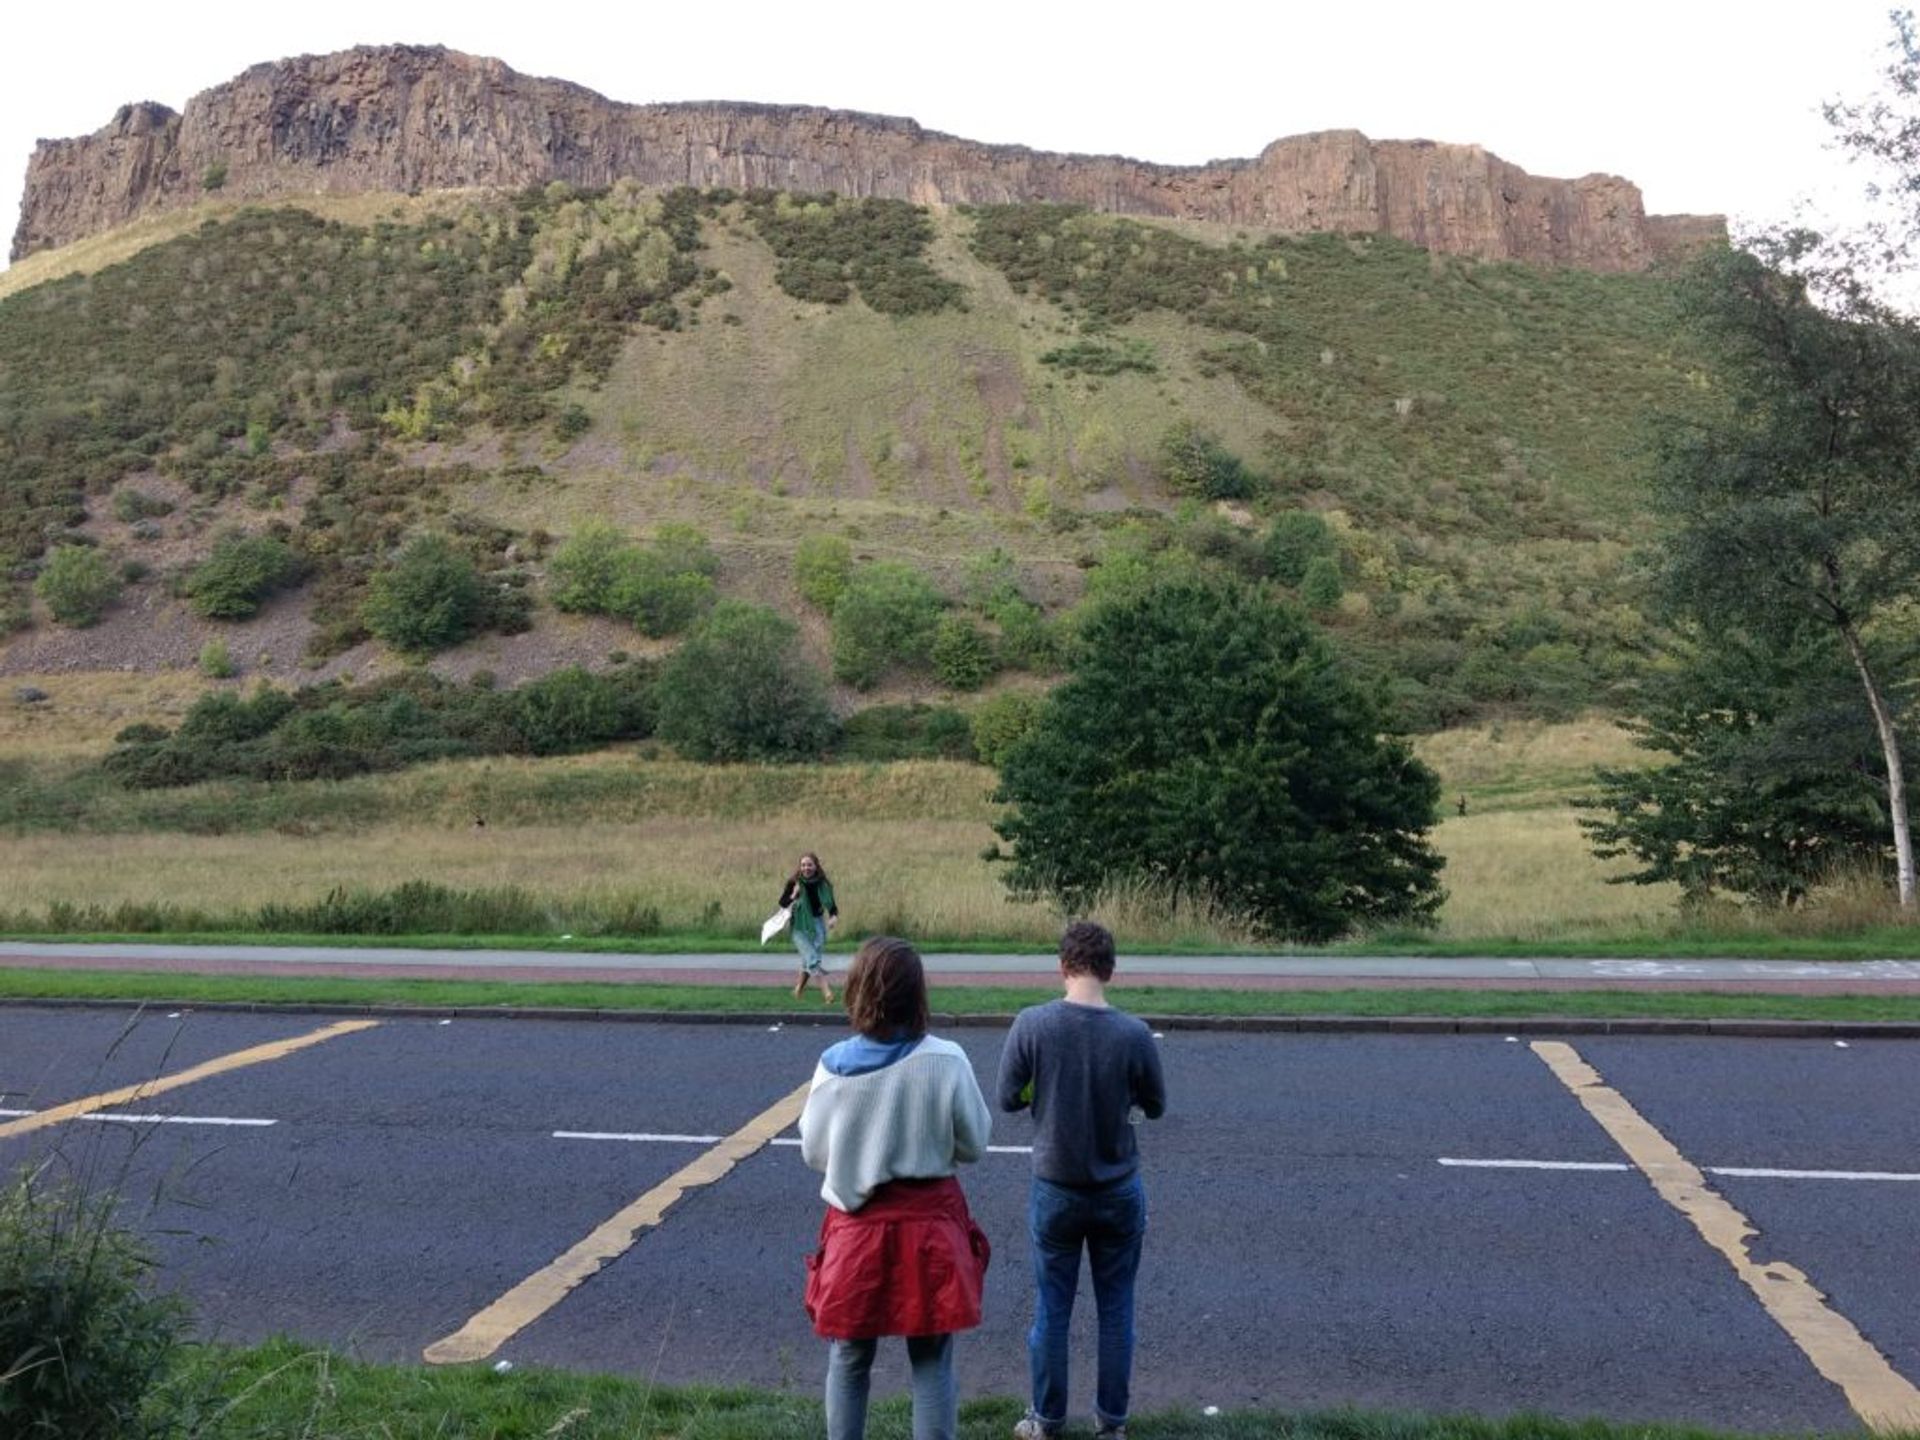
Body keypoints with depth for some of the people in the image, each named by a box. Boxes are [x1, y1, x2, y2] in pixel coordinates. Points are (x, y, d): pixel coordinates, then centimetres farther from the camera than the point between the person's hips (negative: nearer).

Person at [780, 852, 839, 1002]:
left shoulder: (823, 884, -4)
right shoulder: (794, 882, -9)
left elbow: (831, 905, 3)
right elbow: (782, 903, -4)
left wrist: (834, 917, -17)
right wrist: (793, 896, -24)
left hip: (817, 924, 3)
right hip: (800, 926, -3)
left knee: (809, 958, 5)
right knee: (812, 958, -14)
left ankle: (799, 987, 28)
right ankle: (826, 992, -20)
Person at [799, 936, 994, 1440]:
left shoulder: (833, 1066, -10)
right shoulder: (945, 1061, -15)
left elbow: (813, 1152, 1)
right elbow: (974, 1144, -3)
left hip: (857, 1226, 1)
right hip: (929, 1224, -1)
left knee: (849, 1362, 17)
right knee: (931, 1365, 12)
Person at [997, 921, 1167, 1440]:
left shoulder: (1032, 1024, -16)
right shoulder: (1134, 1034, -16)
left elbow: (1008, 1099, -8)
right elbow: (1155, 1107, -2)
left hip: (1054, 1191, 0)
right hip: (1119, 1192, 0)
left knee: (1051, 1309, 14)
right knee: (1115, 1309, 16)